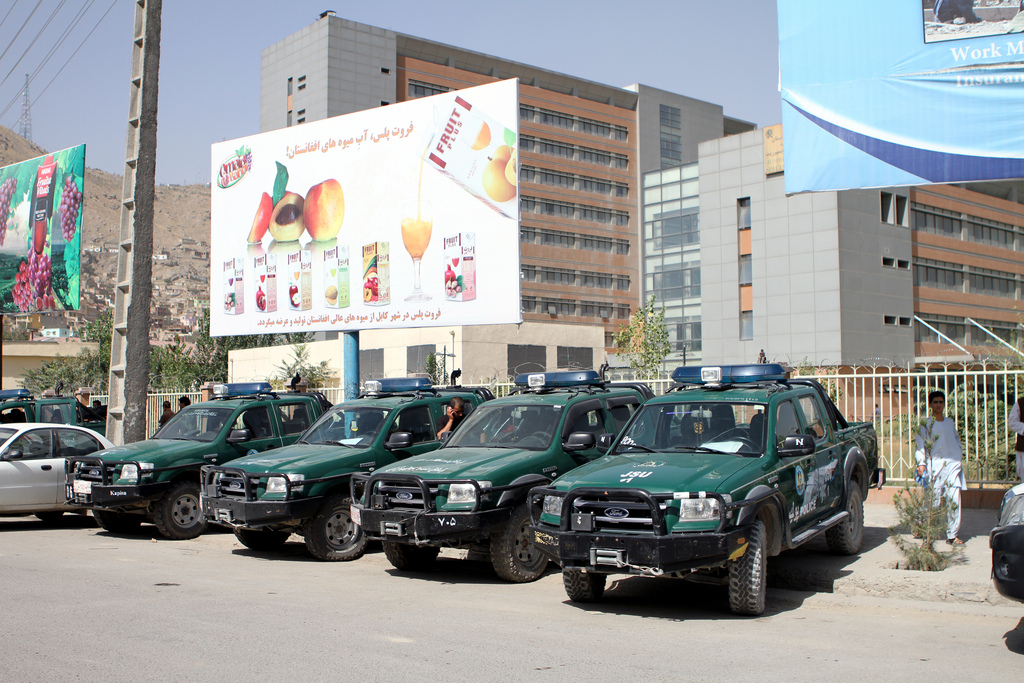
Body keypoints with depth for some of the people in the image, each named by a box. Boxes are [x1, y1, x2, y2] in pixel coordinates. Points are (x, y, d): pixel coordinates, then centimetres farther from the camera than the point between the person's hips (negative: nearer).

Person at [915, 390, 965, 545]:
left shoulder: (950, 422, 16)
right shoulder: (926, 424, 4)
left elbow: (957, 441, 25)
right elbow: (920, 445, 0)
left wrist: (960, 458, 14)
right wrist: (921, 463, -12)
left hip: (953, 464, 3)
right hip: (935, 464, -3)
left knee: (954, 499, -6)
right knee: (934, 500, -8)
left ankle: (953, 535, -2)